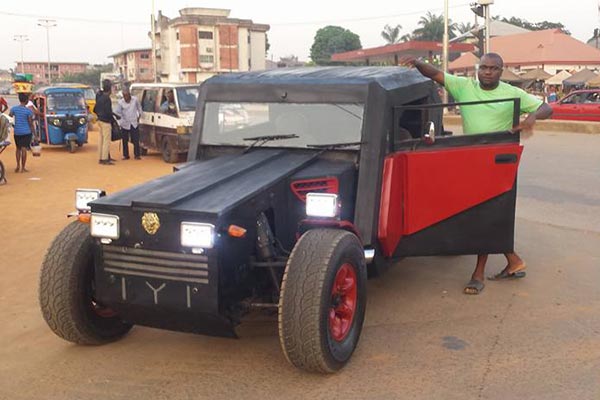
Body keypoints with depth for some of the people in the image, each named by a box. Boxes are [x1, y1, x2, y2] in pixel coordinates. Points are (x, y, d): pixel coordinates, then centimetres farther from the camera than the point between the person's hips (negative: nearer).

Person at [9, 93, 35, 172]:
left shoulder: (14, 109, 0)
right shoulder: (28, 111, -10)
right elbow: (30, 123, -7)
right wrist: (33, 132, 2)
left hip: (16, 132, 4)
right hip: (26, 132, -4)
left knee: (18, 148, 18)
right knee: (24, 149, -1)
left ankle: (18, 166, 18)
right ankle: (23, 168, 2)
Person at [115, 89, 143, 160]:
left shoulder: (135, 100, -3)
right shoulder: (120, 102, -6)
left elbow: (139, 108, 12)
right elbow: (117, 112, -5)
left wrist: (139, 116, 10)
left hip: (134, 123, 0)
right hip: (125, 124, 0)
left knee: (136, 140, 0)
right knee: (125, 141, 5)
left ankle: (137, 155, 10)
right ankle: (125, 155, 15)